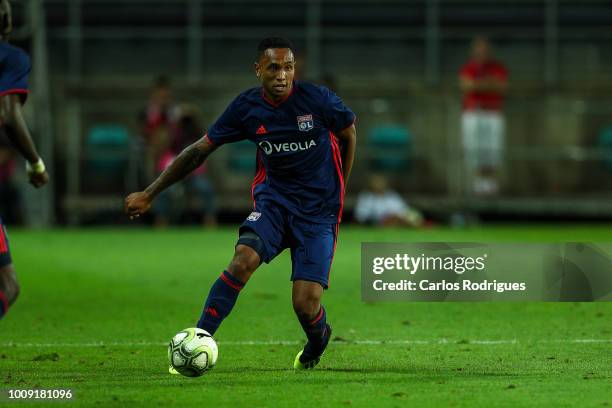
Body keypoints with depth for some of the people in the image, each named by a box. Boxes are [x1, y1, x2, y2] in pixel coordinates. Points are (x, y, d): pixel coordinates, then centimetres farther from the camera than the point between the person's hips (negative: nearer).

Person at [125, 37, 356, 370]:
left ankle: (317, 339, 27)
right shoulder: (246, 107, -7)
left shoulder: (317, 100, -14)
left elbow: (349, 133, 7)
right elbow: (200, 150, 2)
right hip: (274, 199, 2)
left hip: (318, 212, -2)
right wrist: (149, 194, 2)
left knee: (305, 306, -12)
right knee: (243, 259, -29)